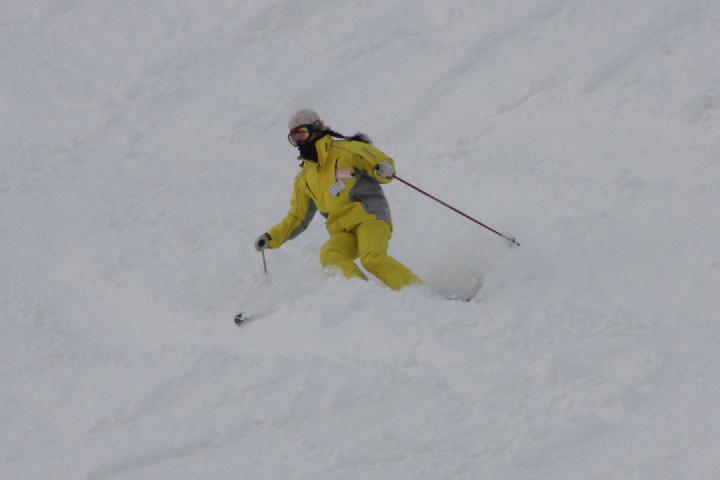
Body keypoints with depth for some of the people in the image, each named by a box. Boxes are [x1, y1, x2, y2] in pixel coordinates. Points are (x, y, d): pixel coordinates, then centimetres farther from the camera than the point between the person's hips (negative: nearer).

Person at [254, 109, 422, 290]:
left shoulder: (346, 150, 5)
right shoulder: (304, 180, 21)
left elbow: (383, 161, 3)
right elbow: (296, 219, 26)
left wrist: (383, 170, -22)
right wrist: (271, 238, 12)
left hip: (370, 216, -4)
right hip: (342, 233, 4)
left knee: (372, 258, -33)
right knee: (329, 255, -30)